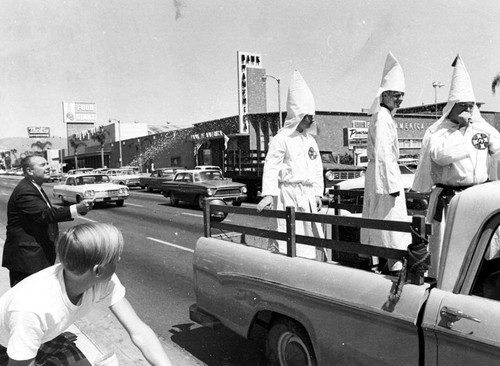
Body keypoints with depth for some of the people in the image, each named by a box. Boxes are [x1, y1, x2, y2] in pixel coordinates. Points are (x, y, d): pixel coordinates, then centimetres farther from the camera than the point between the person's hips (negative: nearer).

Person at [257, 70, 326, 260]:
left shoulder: (310, 140, 16)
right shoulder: (281, 139, -6)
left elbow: (318, 168, 20)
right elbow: (271, 166, -12)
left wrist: (318, 193, 13)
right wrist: (268, 194, -20)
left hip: (308, 196, 7)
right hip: (288, 194, -7)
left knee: (313, 237, 10)